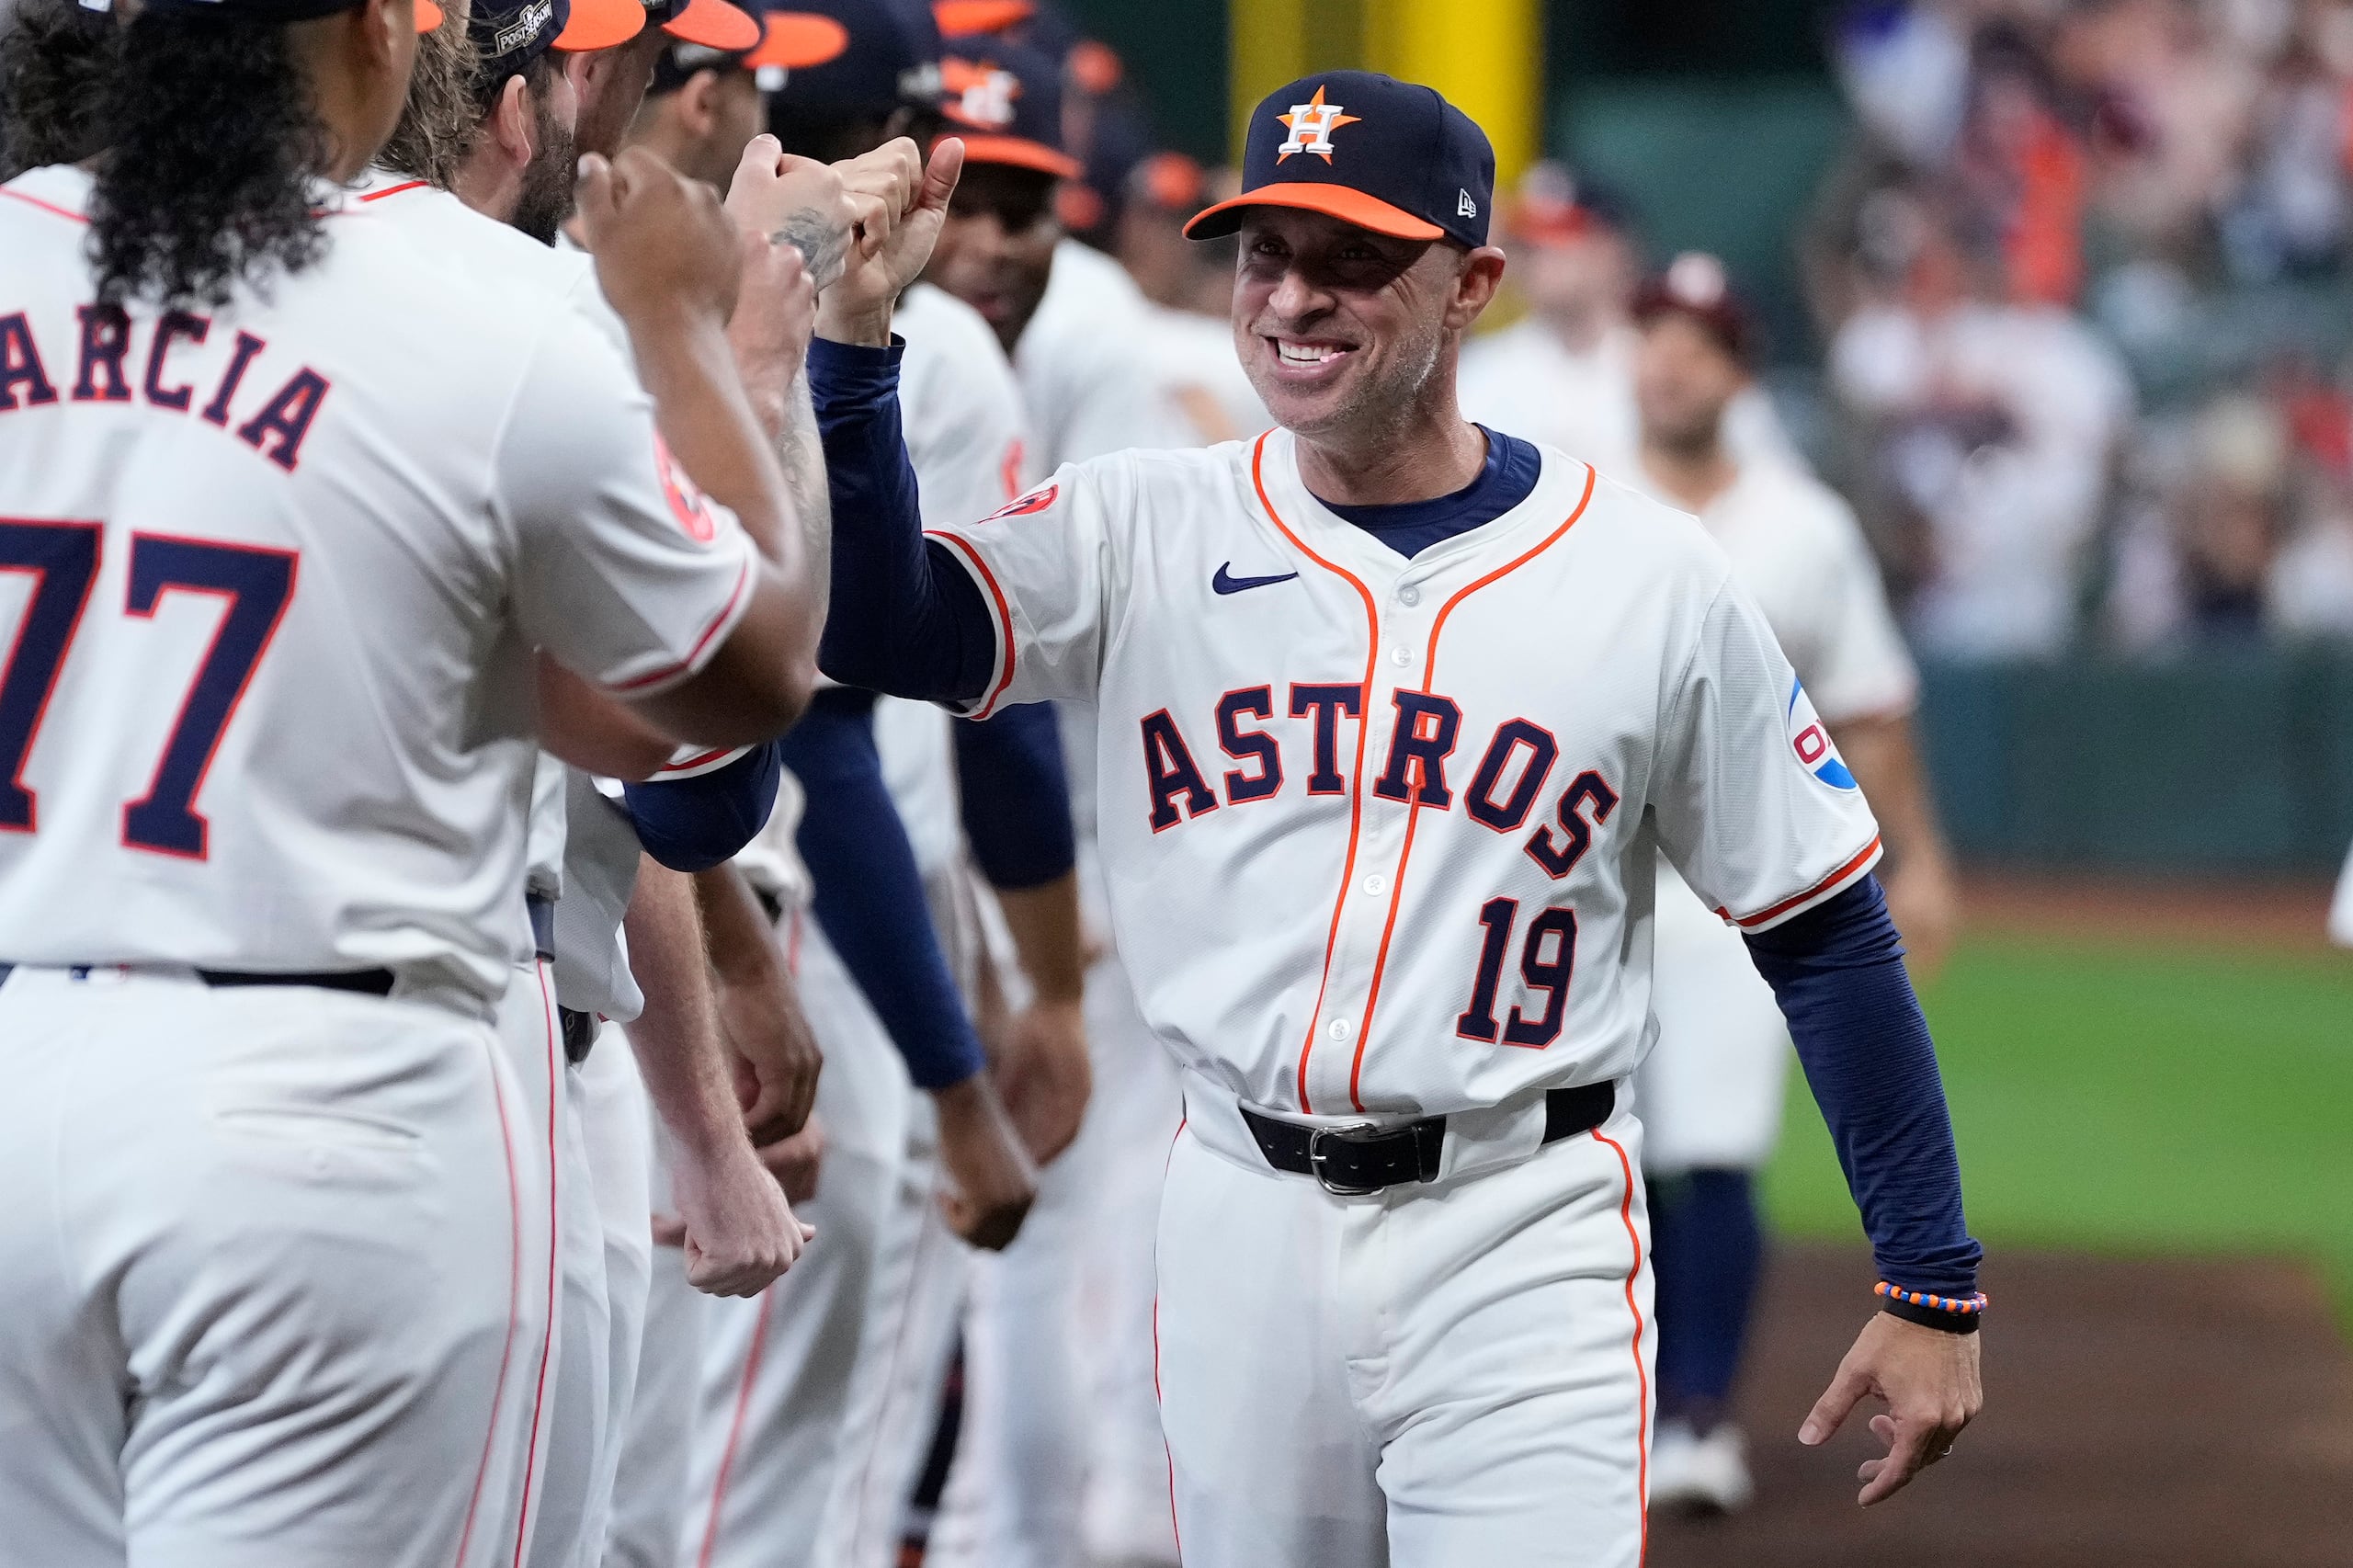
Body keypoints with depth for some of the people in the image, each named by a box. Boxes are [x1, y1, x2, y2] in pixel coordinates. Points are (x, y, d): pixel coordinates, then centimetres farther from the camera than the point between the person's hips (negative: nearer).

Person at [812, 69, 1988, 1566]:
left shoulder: (1655, 582, -2)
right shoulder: (1147, 532, 3)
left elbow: (1829, 935, 2)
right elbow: (875, 625, -11)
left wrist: (1933, 1282, -1)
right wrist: (853, 329, -23)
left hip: (1522, 1253, -3)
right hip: (1239, 1230, 3)